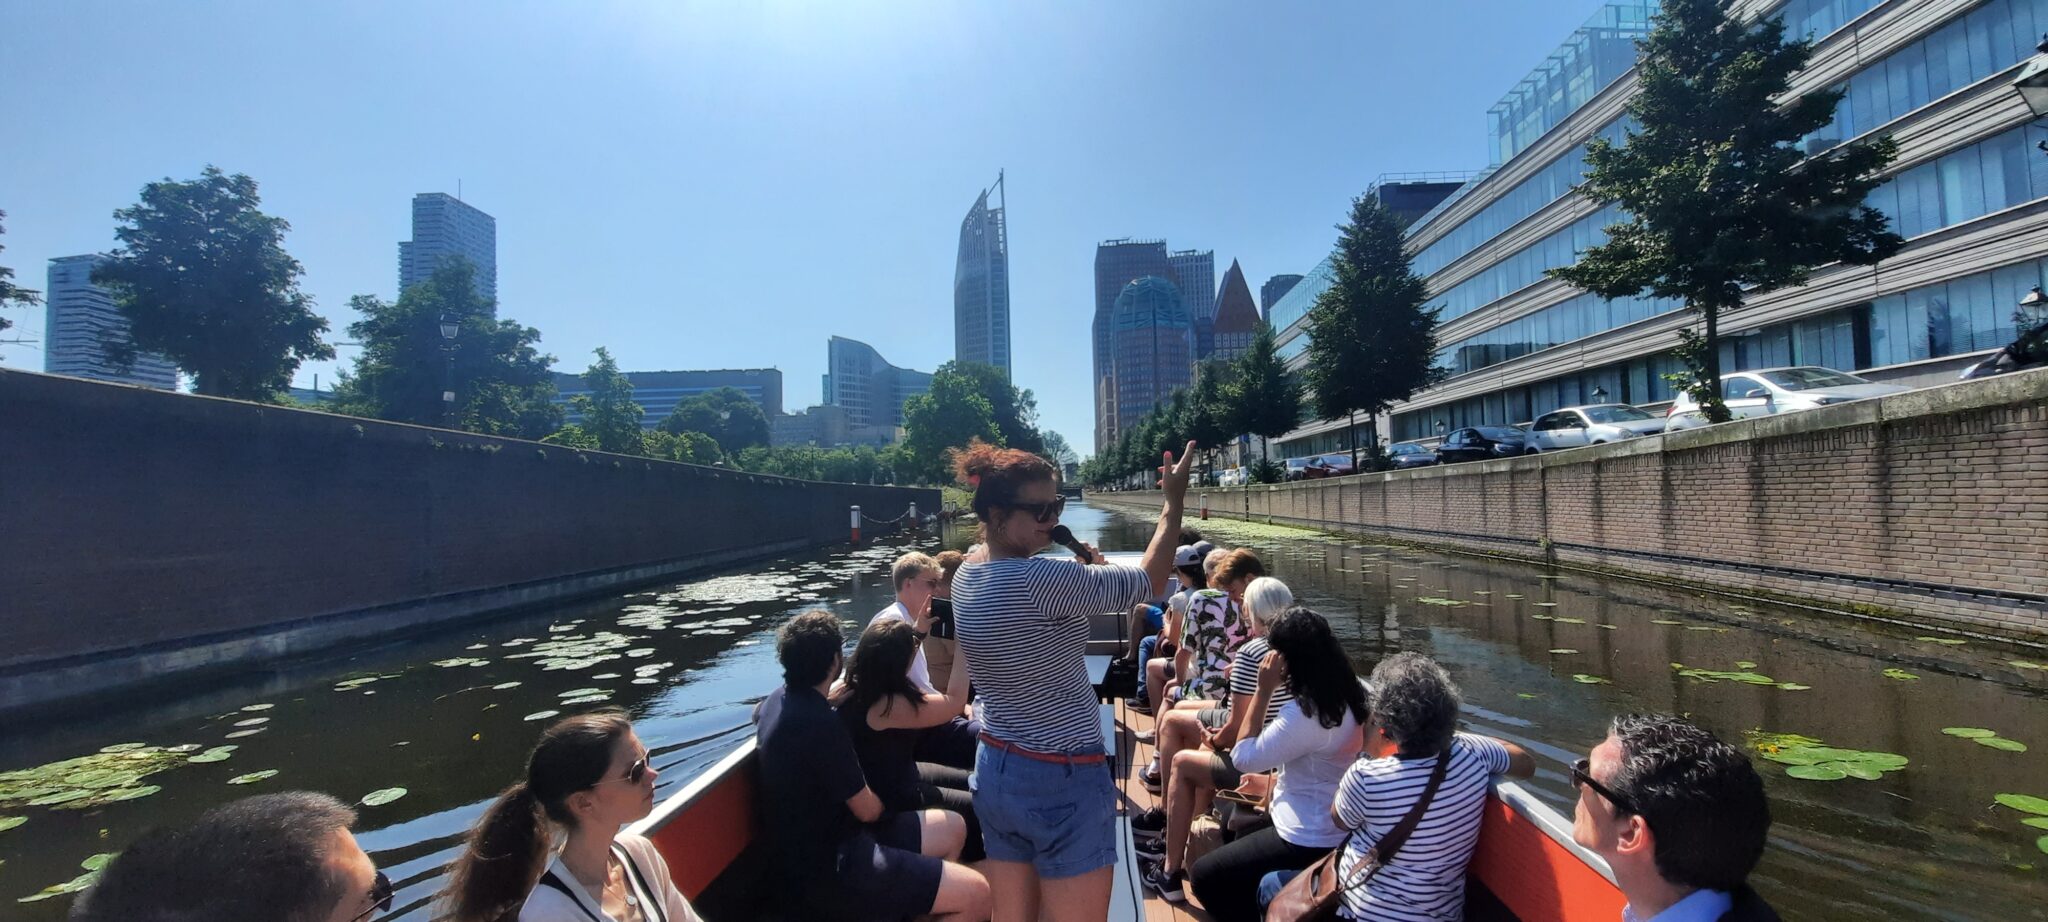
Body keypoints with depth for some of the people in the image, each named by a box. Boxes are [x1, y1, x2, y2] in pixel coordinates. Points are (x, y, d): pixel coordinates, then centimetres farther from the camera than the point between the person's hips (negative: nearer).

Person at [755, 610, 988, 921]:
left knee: (953, 829, 16)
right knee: (977, 895, -16)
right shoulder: (820, 724, -27)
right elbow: (869, 810, -17)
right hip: (825, 872, -10)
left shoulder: (775, 700, 1)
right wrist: (875, 800, 8)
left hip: (815, 846, 10)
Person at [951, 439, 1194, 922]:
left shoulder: (967, 577, 0)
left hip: (996, 770, 8)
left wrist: (1084, 575, 4)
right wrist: (1174, 502, -4)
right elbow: (1148, 582, -15)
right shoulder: (1038, 578, -25)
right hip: (1062, 780, -8)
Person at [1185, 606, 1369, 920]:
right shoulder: (1352, 694, -3)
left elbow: (1243, 759, -18)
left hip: (1309, 843, -9)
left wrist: (1263, 691, -20)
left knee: (1204, 875, 0)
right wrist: (1275, 784, 12)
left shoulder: (1304, 713, -29)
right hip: (1338, 830, 9)